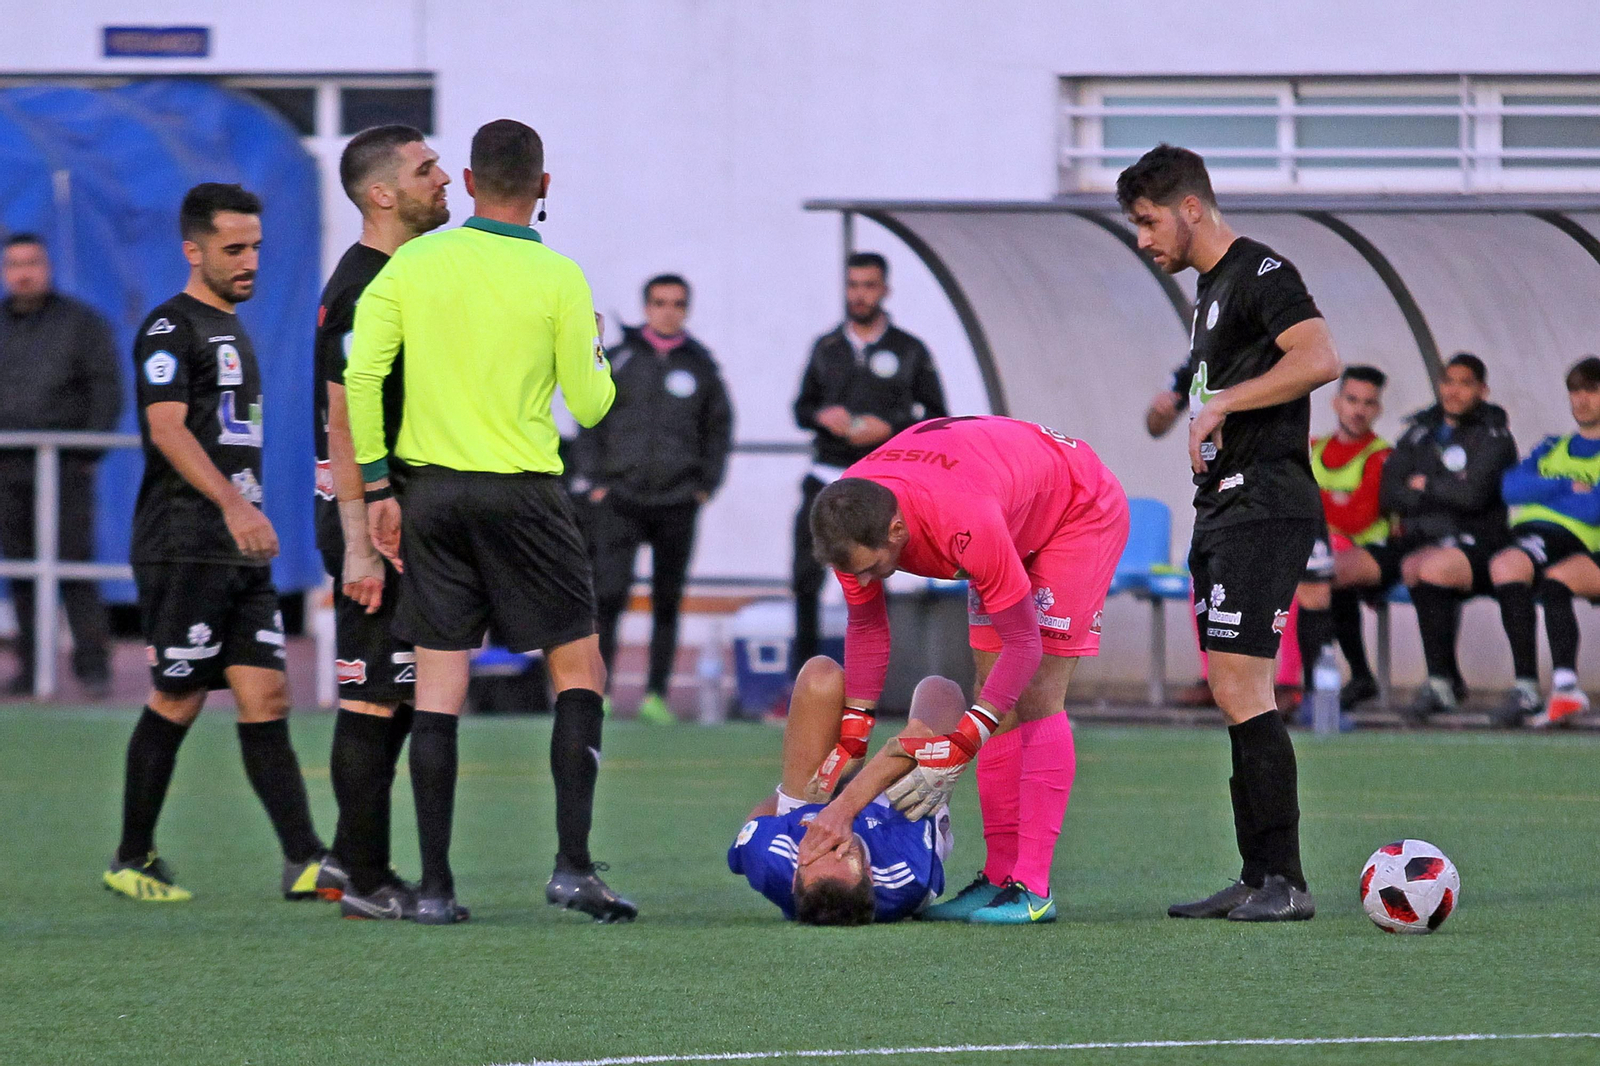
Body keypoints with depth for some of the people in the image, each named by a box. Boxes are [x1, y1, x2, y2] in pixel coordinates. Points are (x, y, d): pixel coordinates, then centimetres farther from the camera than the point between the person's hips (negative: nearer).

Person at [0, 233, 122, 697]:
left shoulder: (81, 322, 3)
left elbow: (107, 391, -1)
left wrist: (89, 452, -10)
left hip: (66, 467, -4)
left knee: (75, 564, -10)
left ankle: (93, 665, -9)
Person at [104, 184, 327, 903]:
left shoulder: (231, 330, 21)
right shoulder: (171, 329, -7)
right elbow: (167, 428, -20)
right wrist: (233, 504, -32)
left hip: (240, 549, 8)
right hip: (184, 545, -8)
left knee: (266, 696, 0)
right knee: (178, 700, -3)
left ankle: (304, 862, -6)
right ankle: (132, 859, 9)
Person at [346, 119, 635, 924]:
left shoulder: (411, 266, 2)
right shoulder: (558, 279, -5)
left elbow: (360, 374, -3)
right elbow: (590, 406, -1)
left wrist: (376, 486, 3)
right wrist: (596, 354, 21)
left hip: (430, 492, 3)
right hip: (522, 495, -3)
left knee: (438, 681, 5)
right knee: (578, 668, 8)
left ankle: (435, 883, 2)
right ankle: (572, 865, -3)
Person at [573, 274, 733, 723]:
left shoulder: (700, 365, 9)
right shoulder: (618, 360, 5)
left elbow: (719, 427, 16)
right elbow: (589, 420, 7)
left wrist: (706, 484, 6)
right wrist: (595, 480, -1)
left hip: (678, 501, 2)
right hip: (621, 497, -2)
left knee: (668, 600, 4)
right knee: (609, 594, -12)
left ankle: (656, 694, 9)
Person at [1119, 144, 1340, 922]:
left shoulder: (1260, 273, -9)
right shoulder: (1210, 288, 20)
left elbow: (1319, 360, -23)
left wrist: (1221, 402, -20)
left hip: (1264, 502, -10)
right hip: (1223, 507, 10)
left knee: (1240, 685, -15)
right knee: (1236, 695, 8)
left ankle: (1284, 881, -16)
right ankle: (1259, 882, 9)